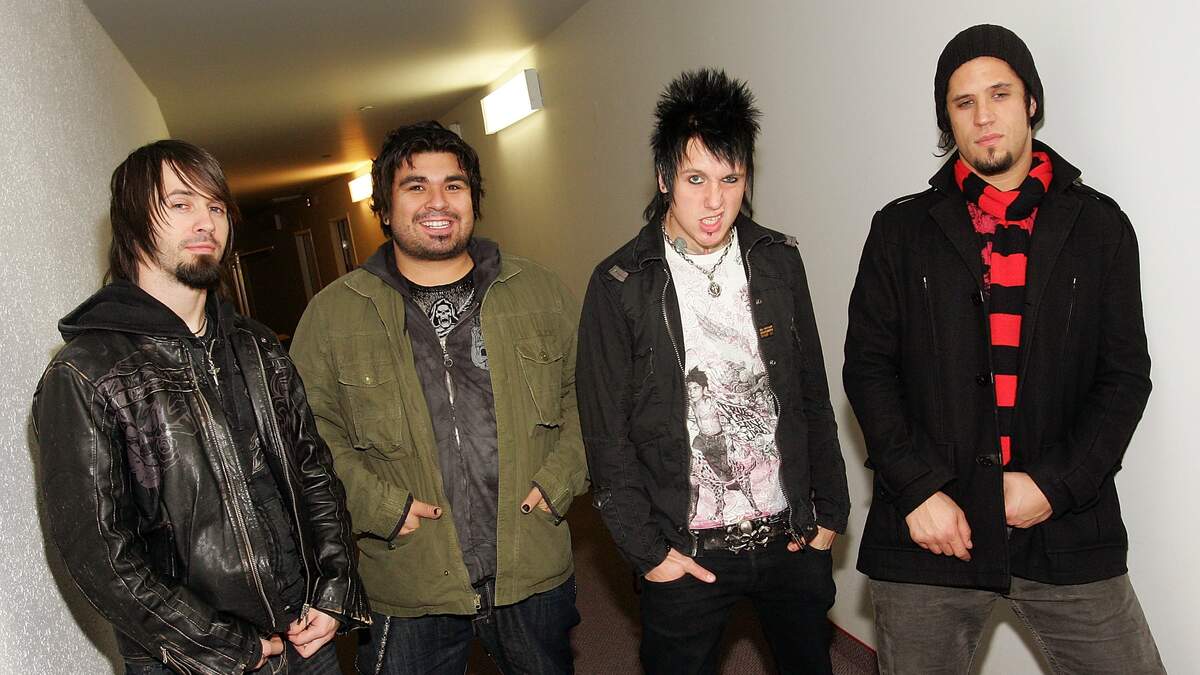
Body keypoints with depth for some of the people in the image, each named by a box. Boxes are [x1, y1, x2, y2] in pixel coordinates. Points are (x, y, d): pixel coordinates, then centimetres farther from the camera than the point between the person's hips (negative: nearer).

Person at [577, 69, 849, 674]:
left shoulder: (778, 261, 1)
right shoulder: (620, 285, -10)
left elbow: (813, 397, 7)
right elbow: (606, 436, -7)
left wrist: (830, 510, 6)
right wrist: (646, 549, -8)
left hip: (791, 537, 4)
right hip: (686, 554, -3)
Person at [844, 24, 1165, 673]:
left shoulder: (1099, 226, 5)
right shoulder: (902, 230, 3)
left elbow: (1126, 375, 4)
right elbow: (867, 366, 0)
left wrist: (1056, 485, -8)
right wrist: (919, 489, -9)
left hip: (1066, 530, 1)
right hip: (928, 527, 0)